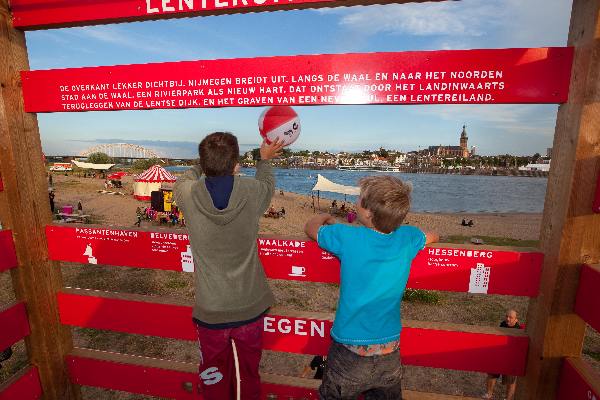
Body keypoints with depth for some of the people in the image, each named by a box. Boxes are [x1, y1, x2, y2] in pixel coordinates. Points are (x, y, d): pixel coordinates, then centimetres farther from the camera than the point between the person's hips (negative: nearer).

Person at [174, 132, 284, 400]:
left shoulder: (188, 195, -18)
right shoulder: (252, 192, -19)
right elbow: (268, 183, 7)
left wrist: (206, 163, 25)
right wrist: (264, 159, 26)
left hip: (210, 310, 0)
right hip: (250, 307, 1)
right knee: (249, 375, 25)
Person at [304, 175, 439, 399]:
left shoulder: (346, 237, -21)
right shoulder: (407, 238, -10)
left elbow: (310, 227, -1)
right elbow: (432, 236, 14)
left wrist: (327, 218, 18)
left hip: (350, 352, -3)